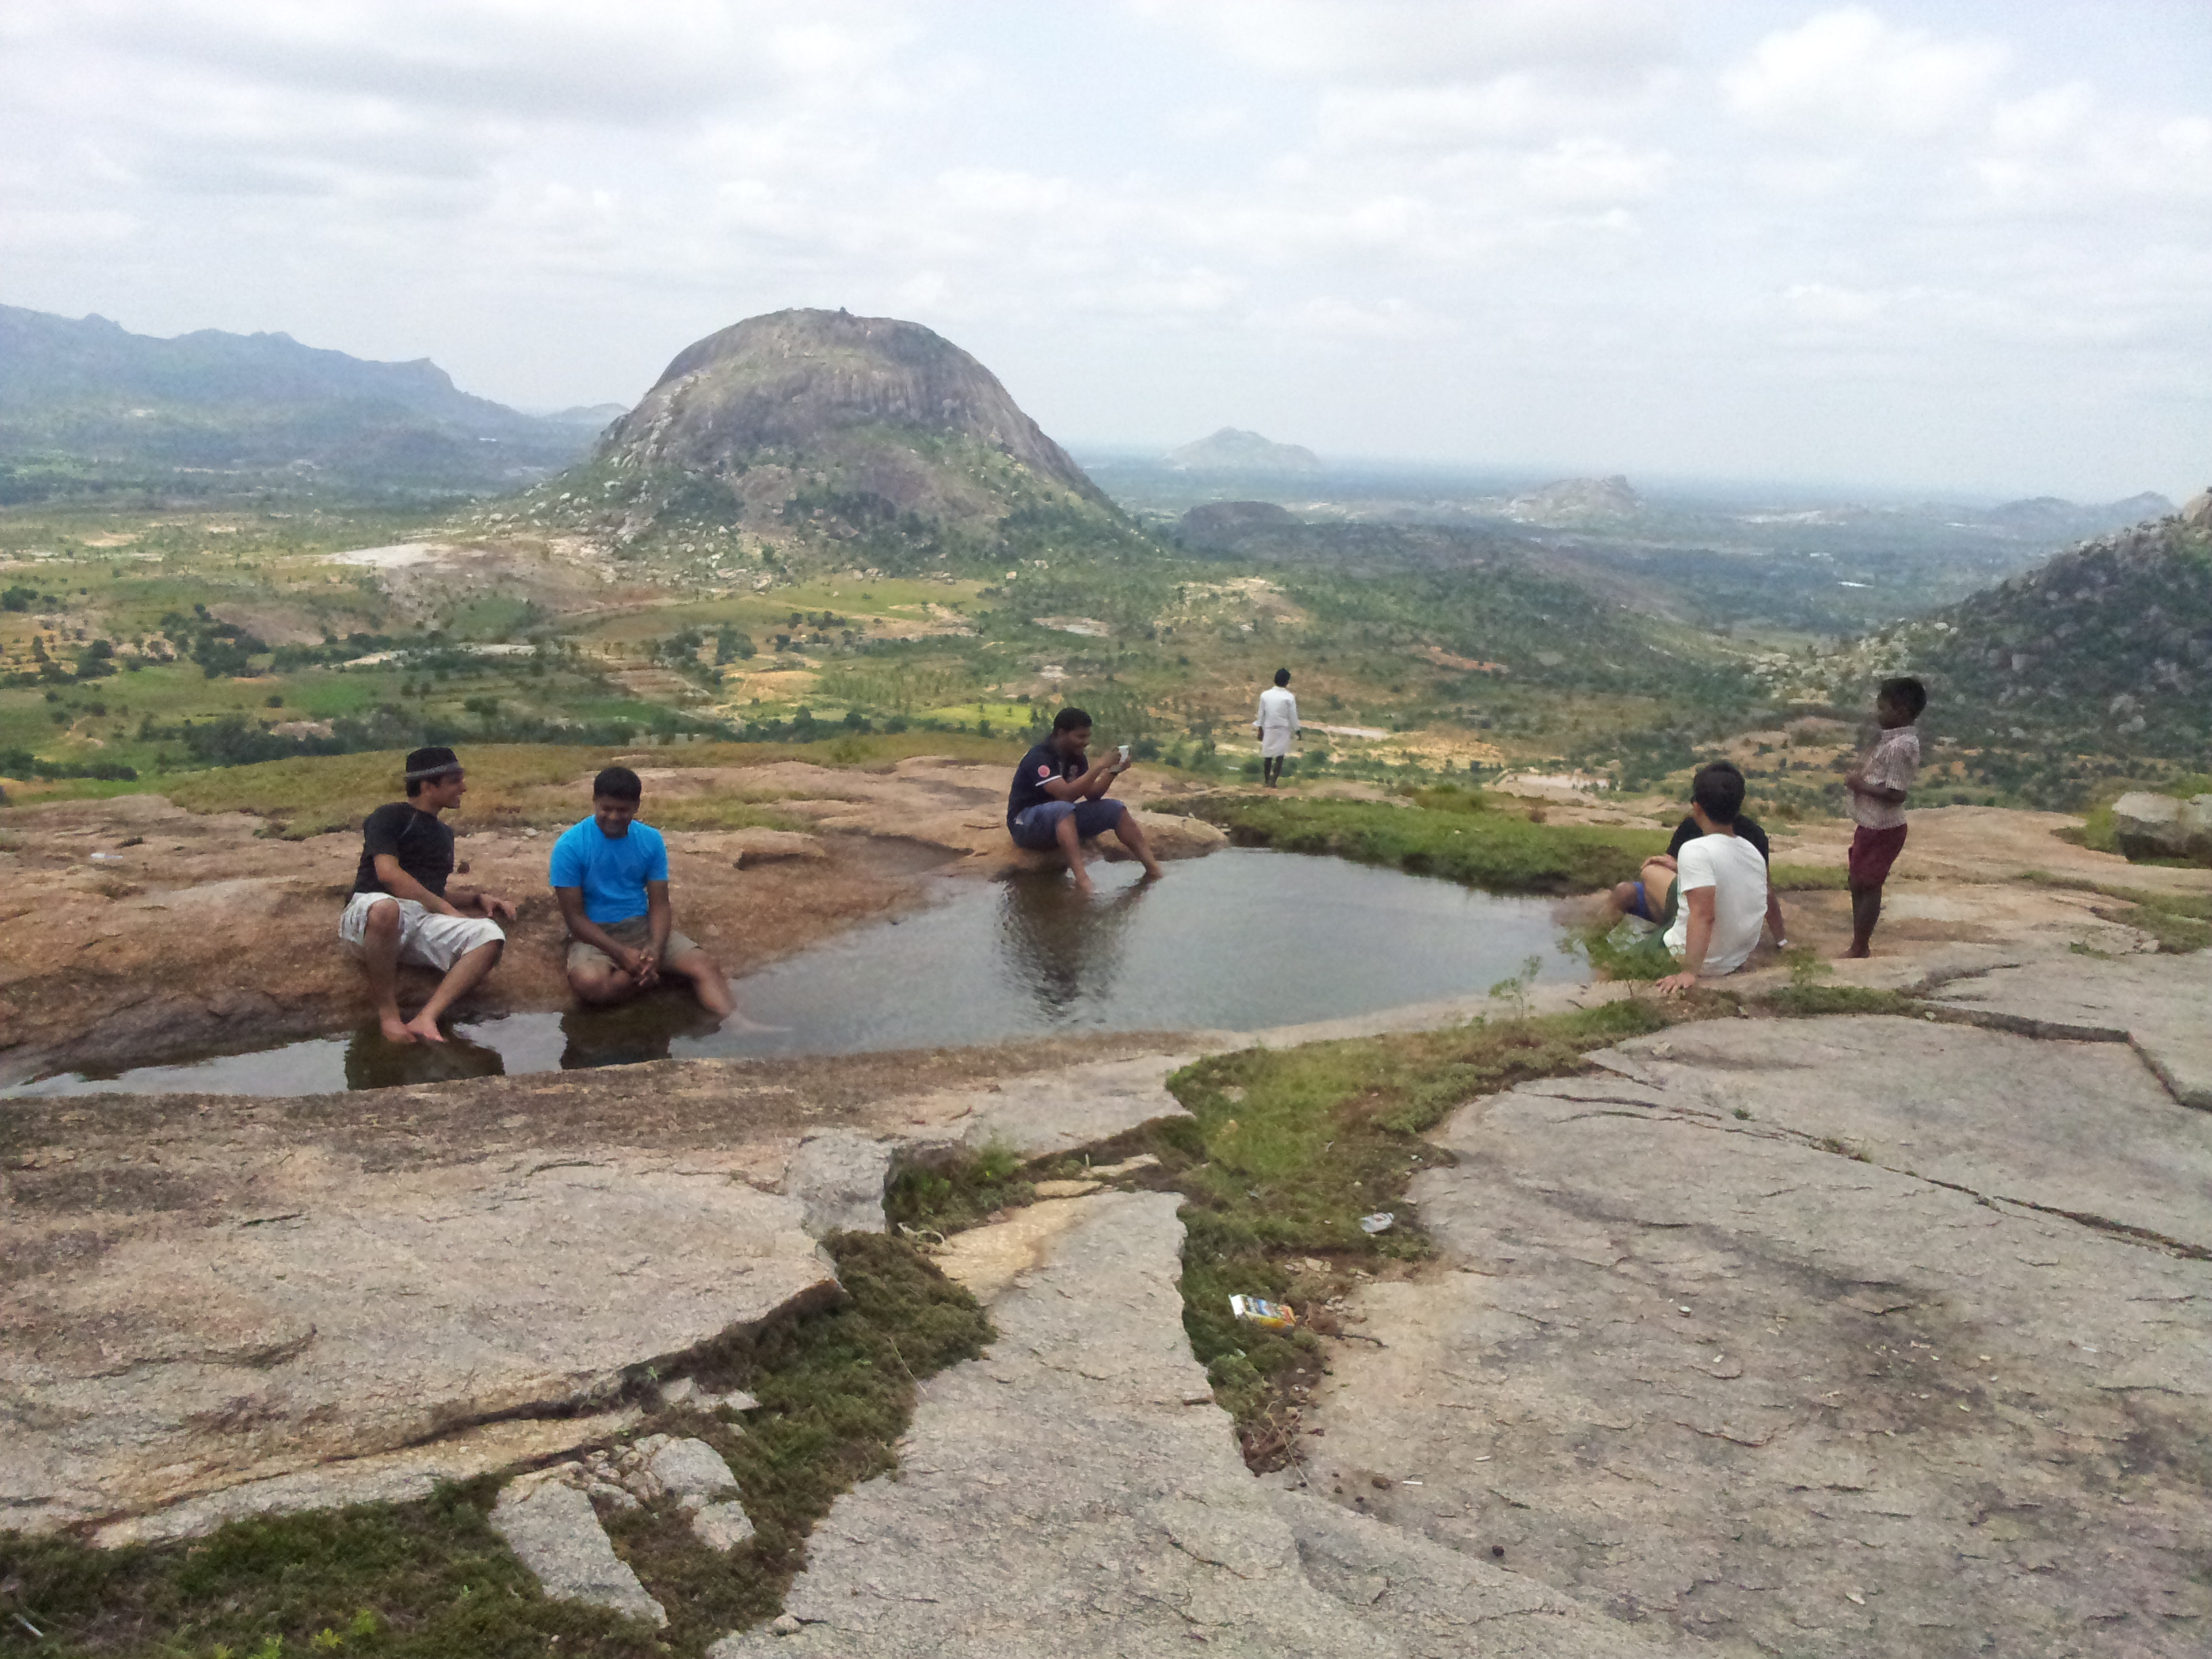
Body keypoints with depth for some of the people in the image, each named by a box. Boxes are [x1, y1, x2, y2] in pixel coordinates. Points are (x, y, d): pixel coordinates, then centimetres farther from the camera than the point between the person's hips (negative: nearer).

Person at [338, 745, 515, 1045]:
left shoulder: (444, 833, 26)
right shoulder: (390, 816, 4)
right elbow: (388, 873, -10)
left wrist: (478, 897, 10)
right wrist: (445, 908, -10)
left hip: (424, 924, 6)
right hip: (370, 918, -6)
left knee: (490, 935, -22)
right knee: (384, 907, -44)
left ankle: (426, 1019, -38)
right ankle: (388, 1014, -29)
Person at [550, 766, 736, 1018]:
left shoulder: (651, 840, -1)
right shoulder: (570, 845, -12)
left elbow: (659, 904, -1)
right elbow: (574, 916, -12)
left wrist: (655, 948, -23)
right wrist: (621, 954, -24)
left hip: (641, 927, 3)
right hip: (594, 934, -3)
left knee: (704, 964, -22)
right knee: (588, 982, -36)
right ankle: (654, 975, -13)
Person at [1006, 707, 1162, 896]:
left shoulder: (1077, 757, 3)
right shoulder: (1040, 758, -22)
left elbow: (1092, 796, 3)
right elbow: (1065, 794, -33)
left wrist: (1113, 771, -12)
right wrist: (1099, 767, -31)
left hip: (1061, 821, 8)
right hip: (1026, 824, -8)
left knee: (1115, 809, -7)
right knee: (1064, 809, -39)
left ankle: (1153, 869, -16)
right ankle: (1082, 880, -55)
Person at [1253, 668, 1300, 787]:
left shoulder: (1265, 695, -6)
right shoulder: (1289, 697, -14)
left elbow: (1261, 714, 1)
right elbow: (1293, 716, -7)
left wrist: (1260, 729, 11)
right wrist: (1297, 730, 5)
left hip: (1268, 729, 3)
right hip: (1283, 730, -3)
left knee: (1268, 756, 15)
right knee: (1279, 757, 6)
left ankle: (1267, 781, 22)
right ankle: (1273, 782, 1)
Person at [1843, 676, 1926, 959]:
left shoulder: (1901, 746, -25)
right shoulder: (1892, 738, 7)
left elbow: (1896, 794, -27)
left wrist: (1860, 785, -18)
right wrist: (1859, 775, 0)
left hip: (1882, 829, -10)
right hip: (1872, 825, 10)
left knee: (1867, 887, 2)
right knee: (1858, 884, 17)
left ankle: (1859, 950, 13)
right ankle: (1860, 945, 28)